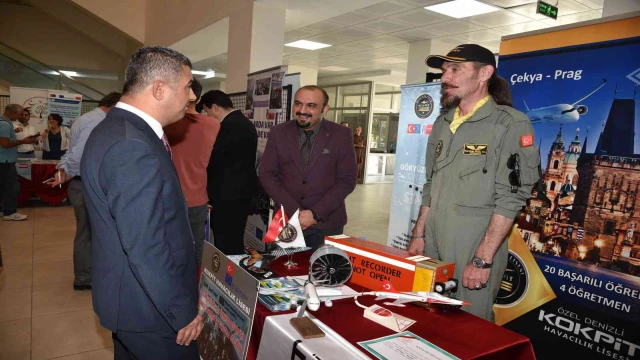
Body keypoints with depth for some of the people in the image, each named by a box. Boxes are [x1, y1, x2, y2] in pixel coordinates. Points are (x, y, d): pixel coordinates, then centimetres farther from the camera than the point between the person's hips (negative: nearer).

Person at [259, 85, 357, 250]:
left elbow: (347, 180, -7)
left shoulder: (341, 135, -5)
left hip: (327, 223, -1)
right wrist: (293, 211, -11)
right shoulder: (278, 133, 0)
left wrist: (316, 214, -13)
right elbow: (267, 175, -1)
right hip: (286, 220, 2)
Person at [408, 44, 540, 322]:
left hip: (474, 253, -6)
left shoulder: (510, 124, -11)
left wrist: (482, 259, -18)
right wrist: (419, 234, 11)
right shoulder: (442, 124, 11)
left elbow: (510, 199, -16)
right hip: (432, 248, 7)